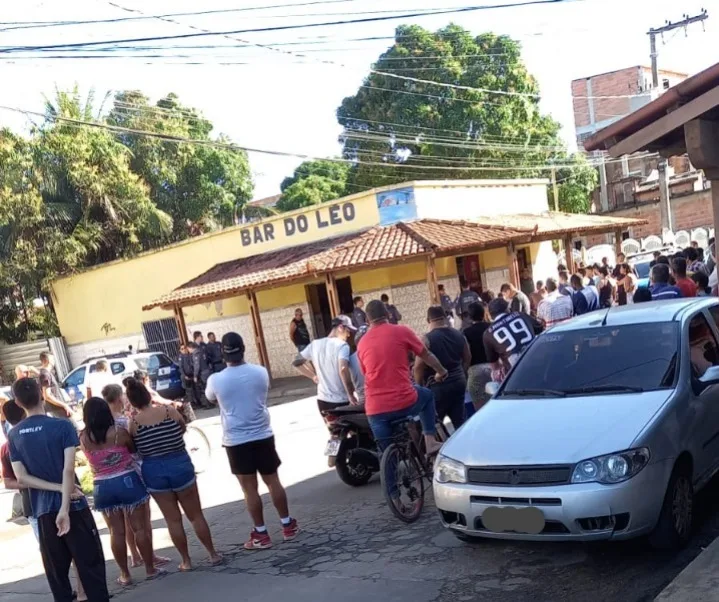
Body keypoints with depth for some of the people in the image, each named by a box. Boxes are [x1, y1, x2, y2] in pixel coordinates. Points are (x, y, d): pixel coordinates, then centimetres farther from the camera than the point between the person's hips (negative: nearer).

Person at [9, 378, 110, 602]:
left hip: (43, 510, 4)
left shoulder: (14, 436, 3)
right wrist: (65, 508, -18)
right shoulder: (62, 426, -10)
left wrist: (60, 488, -6)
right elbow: (68, 470, -18)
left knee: (56, 571, 13)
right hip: (73, 505, -4)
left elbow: (21, 478, -3)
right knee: (90, 564, 4)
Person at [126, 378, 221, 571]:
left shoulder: (133, 423, -8)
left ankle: (186, 561, 17)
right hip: (180, 464, 0)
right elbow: (182, 429, 10)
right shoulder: (170, 410, -7)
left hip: (154, 471, 0)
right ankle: (213, 554, 18)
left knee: (173, 520, 11)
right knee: (195, 515, 12)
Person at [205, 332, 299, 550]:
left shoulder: (216, 380, -12)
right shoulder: (261, 372, -5)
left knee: (250, 489, 5)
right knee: (273, 482, 13)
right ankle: (288, 525, 23)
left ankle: (261, 535, 11)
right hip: (263, 436, 2)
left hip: (236, 441, -2)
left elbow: (210, 398, 11)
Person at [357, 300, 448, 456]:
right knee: (427, 395, 30)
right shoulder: (401, 331, 0)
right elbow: (427, 355, 12)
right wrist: (441, 371, 32)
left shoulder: (362, 343, 10)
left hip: (375, 409, 2)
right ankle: (430, 442, 22)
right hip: (405, 401, -2)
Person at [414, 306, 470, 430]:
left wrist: (420, 386, 0)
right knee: (459, 421, 11)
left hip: (438, 386, -6)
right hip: (459, 382, 6)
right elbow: (467, 359, 18)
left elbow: (419, 366, -15)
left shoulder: (427, 339, -14)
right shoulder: (459, 335, 6)